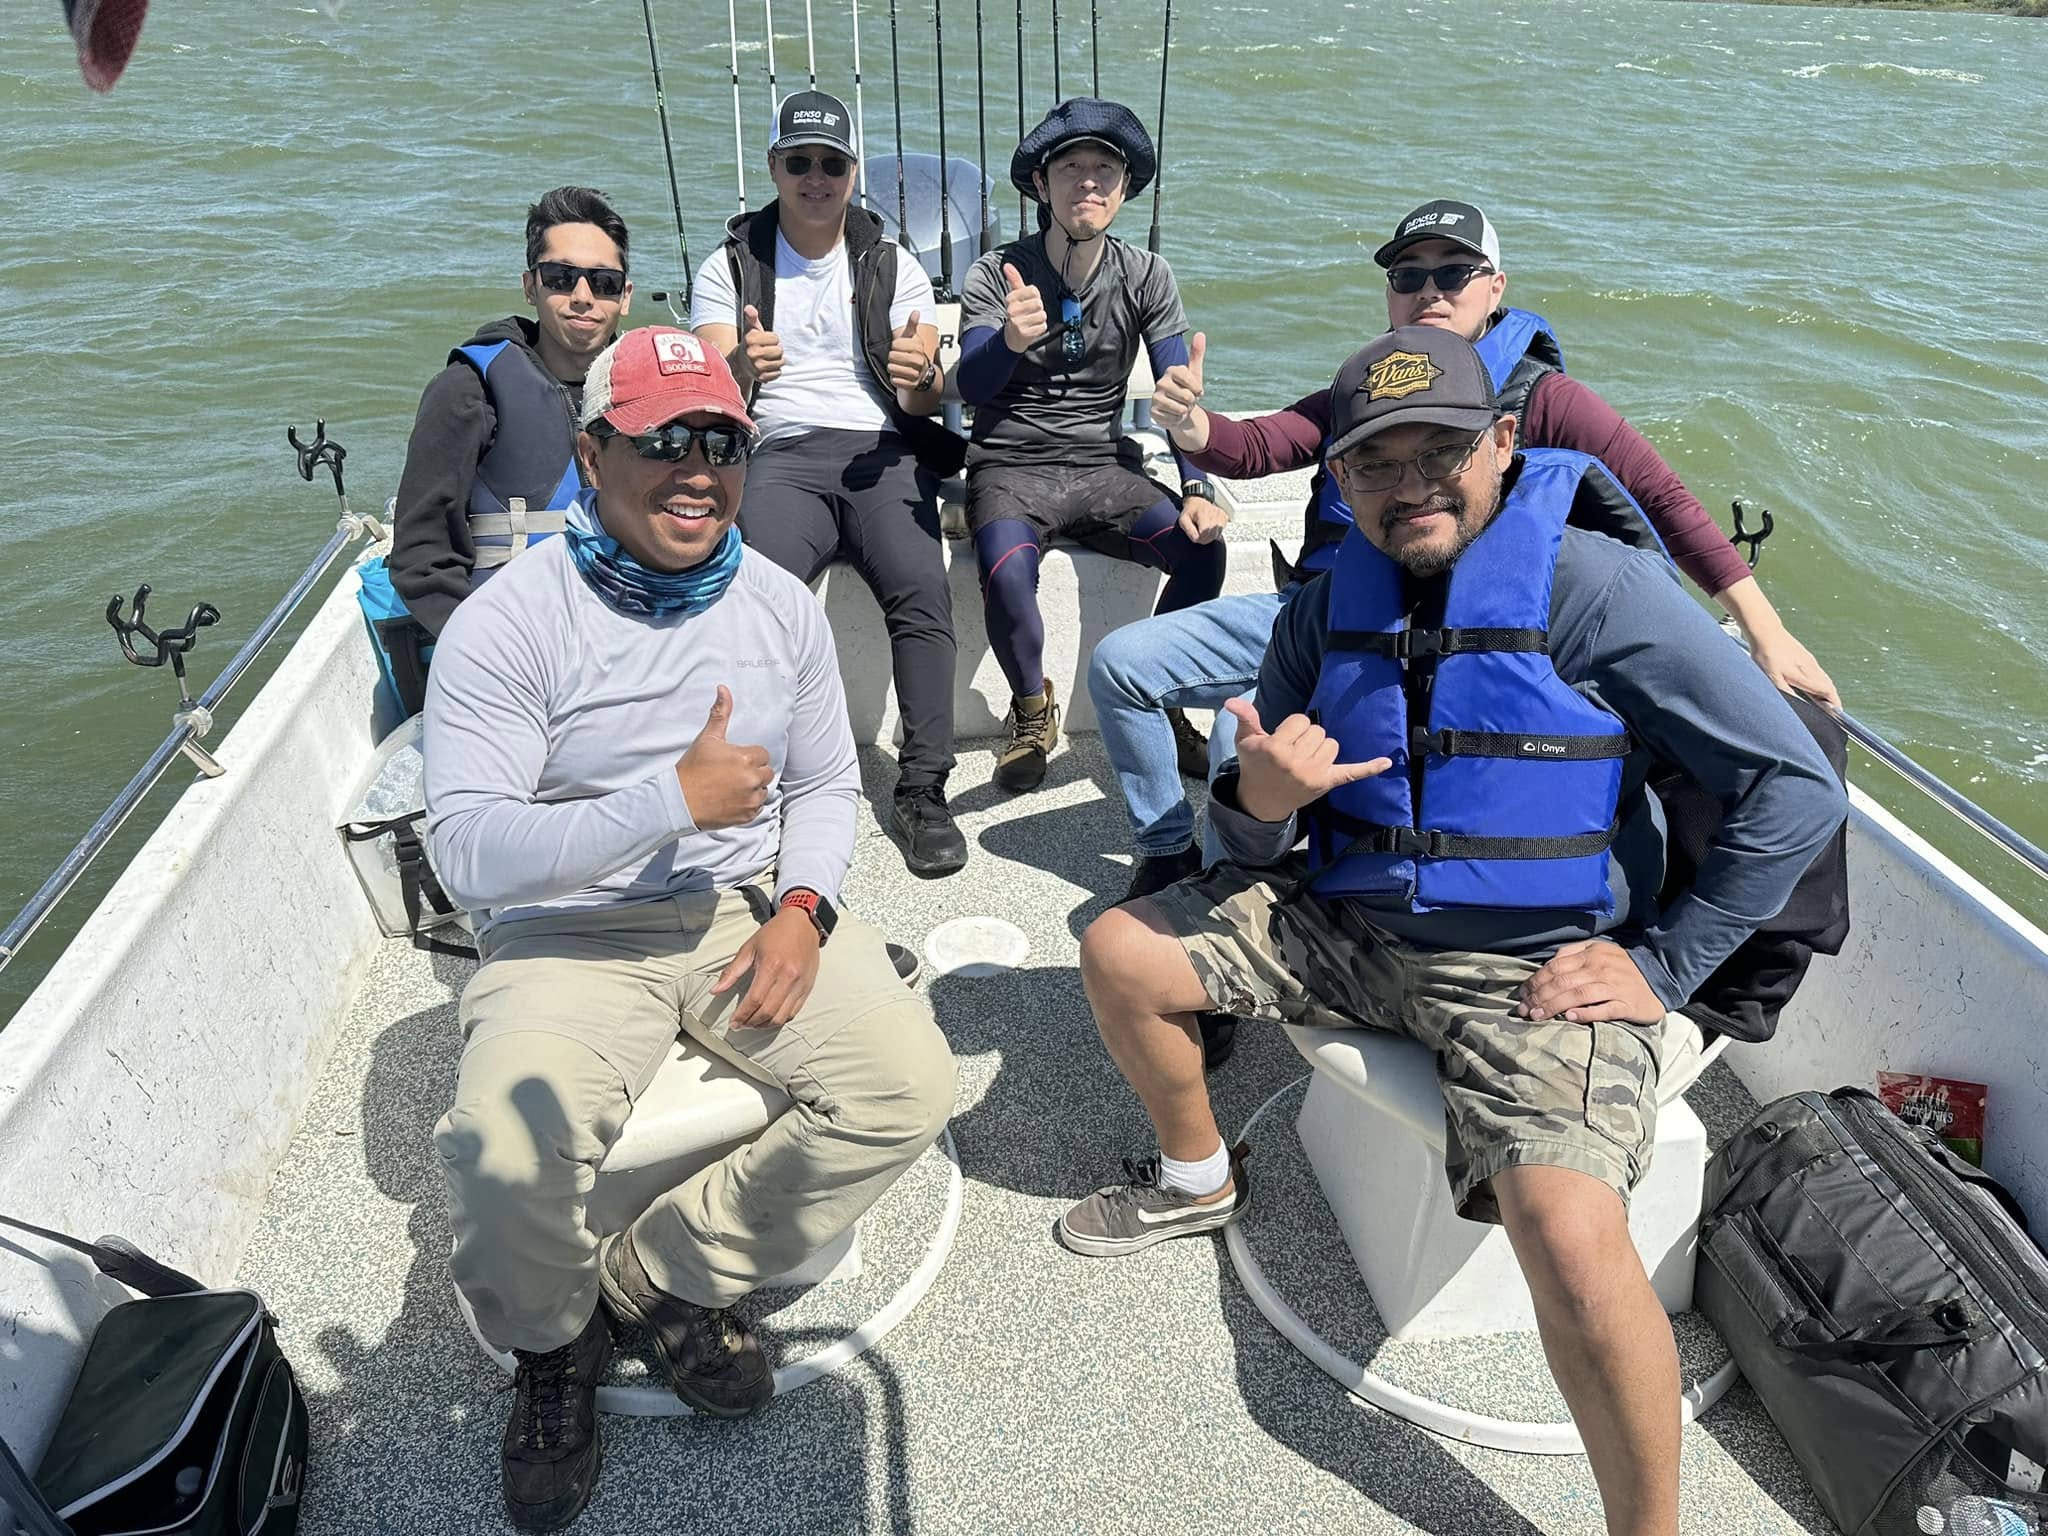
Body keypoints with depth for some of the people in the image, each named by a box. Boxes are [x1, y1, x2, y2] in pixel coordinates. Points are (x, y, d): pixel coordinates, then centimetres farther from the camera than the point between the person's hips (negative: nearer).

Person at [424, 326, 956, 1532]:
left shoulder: (783, 606, 4)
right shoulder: (507, 625, -11)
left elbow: (826, 785, 12)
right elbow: (470, 851, -16)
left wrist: (801, 909, -7)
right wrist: (675, 799, -24)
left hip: (751, 906, 4)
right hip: (574, 935, -3)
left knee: (912, 1083, -17)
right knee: (505, 1155, -29)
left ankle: (669, 1269, 5)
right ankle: (552, 1343, 10)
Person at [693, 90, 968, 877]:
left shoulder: (894, 265, 17)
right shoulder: (730, 266, 15)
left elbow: (922, 404, 8)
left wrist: (921, 378, -17)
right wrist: (739, 369, -22)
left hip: (883, 454, 1)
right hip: (780, 456, 0)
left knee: (922, 591, -29)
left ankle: (922, 791, -25)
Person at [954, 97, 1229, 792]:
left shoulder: (1146, 276, 3)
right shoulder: (996, 275, -5)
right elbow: (971, 386, -18)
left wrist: (1196, 490, -16)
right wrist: (1009, 341, -42)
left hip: (1104, 466, 3)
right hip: (1010, 466, -2)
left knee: (1201, 547, -24)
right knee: (1006, 574, -34)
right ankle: (1033, 713, -4)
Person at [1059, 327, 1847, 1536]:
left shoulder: (1594, 587, -14)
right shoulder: (1325, 612, 2)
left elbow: (1797, 789, -13)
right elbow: (1258, 854, 5)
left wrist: (1665, 963, -12)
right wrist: (1260, 802, -20)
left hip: (1539, 963, -5)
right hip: (1348, 920, 6)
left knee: (1569, 1231, -29)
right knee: (1122, 953, 0)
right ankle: (1201, 1179, 26)